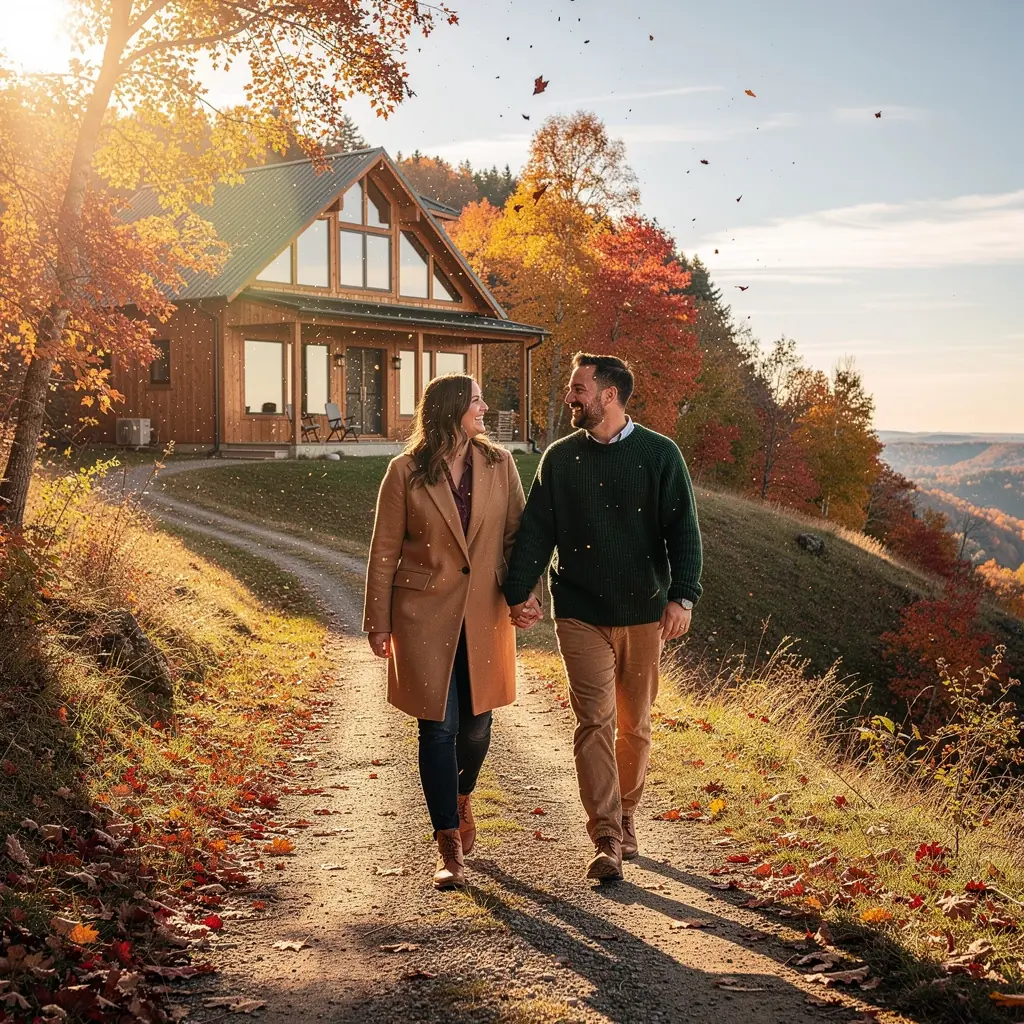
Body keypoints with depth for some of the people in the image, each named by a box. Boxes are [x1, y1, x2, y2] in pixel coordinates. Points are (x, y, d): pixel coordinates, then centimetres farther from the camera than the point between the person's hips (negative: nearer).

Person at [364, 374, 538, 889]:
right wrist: (378, 623, -1)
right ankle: (450, 847, 5)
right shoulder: (406, 472, -4)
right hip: (425, 613, -3)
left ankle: (460, 797, 43)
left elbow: (517, 534, 6)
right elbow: (384, 551, -1)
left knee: (476, 721, 11)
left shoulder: (498, 464, 4)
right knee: (439, 727, -4)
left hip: (484, 614, 3)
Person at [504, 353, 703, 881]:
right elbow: (535, 530, 6)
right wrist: (518, 592, -4)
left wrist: (681, 596, -14)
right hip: (580, 613, 0)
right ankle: (606, 839, -7)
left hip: (643, 612, 0)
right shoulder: (560, 458, 5)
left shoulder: (660, 455, -1)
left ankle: (624, 818, 28)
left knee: (634, 726, 10)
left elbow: (683, 530, -3)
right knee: (595, 722, -8)